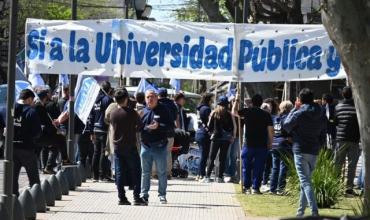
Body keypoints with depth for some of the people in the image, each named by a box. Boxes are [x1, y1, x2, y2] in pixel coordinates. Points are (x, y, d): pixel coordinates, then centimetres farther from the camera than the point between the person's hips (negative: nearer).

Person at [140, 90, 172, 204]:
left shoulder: (163, 110, -3)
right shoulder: (143, 111, 7)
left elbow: (170, 125, -8)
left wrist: (158, 126, -21)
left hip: (160, 146, -3)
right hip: (145, 145, 3)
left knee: (162, 172, 4)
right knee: (145, 172, 8)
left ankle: (162, 195, 12)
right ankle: (144, 194, 15)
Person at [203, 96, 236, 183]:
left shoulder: (214, 113, -2)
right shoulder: (229, 114, -4)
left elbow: (209, 126, 4)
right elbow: (234, 127, -2)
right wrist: (232, 137, 12)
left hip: (215, 137, 0)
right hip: (226, 139, 0)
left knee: (211, 158, 3)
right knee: (223, 158, 6)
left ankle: (207, 177, -5)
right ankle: (220, 177, 4)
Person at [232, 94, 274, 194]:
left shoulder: (247, 112, -3)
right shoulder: (266, 114, -2)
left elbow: (234, 112, 16)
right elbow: (270, 130, -3)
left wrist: (236, 101, 29)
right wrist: (270, 143, 8)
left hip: (248, 145, 0)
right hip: (262, 146, 0)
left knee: (246, 167, 11)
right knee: (258, 168, 4)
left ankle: (247, 187, 12)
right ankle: (256, 188, 2)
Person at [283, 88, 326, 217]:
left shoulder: (299, 113, -12)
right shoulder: (321, 116, 7)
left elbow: (286, 126, 2)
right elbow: (323, 135, 12)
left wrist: (295, 109, 4)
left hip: (300, 151, -6)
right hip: (314, 152, 6)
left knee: (305, 182, -9)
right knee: (306, 181, 17)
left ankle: (314, 210, -21)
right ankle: (301, 210, 22)